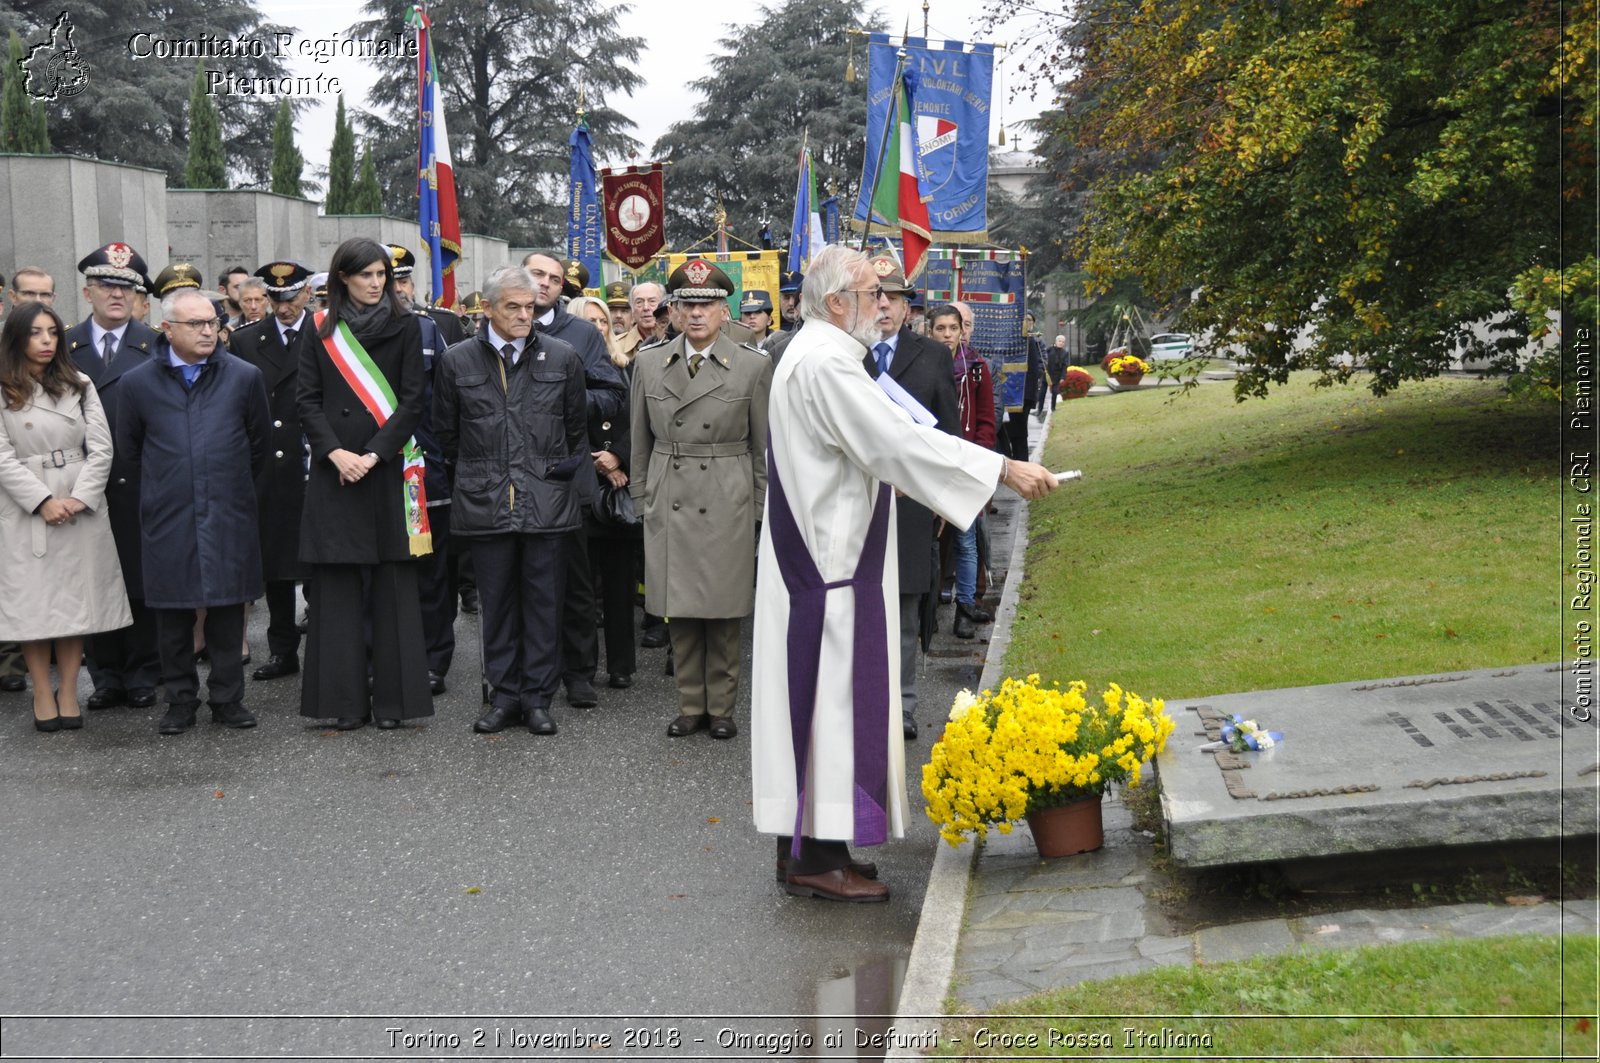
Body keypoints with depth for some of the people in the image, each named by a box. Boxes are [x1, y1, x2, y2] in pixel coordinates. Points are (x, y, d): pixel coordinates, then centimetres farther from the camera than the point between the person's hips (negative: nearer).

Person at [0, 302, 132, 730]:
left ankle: (68, 693, 9)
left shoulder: (80, 386, 9)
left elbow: (101, 448, 4)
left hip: (81, 508, 2)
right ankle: (42, 695, 8)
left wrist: (80, 498, -9)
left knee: (76, 597, 3)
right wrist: (43, 501, -14)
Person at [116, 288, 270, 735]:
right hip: (167, 518, 0)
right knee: (173, 613, 6)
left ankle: (227, 698, 15)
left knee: (228, 609, 5)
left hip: (228, 514, 0)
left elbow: (258, 445, 12)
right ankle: (181, 700, 17)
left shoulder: (244, 377, 2)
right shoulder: (139, 383, 1)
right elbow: (128, 447, 13)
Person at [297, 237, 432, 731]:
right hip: (333, 469, 1)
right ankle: (344, 697, 7)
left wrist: (373, 455, -11)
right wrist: (336, 453, -11)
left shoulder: (404, 326, 4)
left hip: (388, 465, -1)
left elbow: (411, 400, -2)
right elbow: (308, 400, 4)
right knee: (337, 584, 1)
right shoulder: (321, 330, 8)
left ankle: (393, 696, 5)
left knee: (392, 582, 0)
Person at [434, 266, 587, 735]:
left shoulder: (562, 358, 4)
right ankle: (504, 696, 17)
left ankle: (538, 697, 13)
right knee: (497, 603, 7)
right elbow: (446, 433, 12)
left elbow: (577, 429, 13)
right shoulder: (457, 361, 3)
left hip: (548, 499, 0)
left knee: (544, 603, 4)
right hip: (485, 502, 0)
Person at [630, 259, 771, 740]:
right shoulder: (650, 363, 6)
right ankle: (690, 706, 18)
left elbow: (763, 444, 3)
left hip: (727, 503, -2)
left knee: (724, 610, 3)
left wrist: (760, 506, 3)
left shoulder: (753, 366, -1)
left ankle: (721, 707, 15)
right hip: (668, 503, 2)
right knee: (680, 611, 6)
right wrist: (642, 497, 11)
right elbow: (641, 442, 12)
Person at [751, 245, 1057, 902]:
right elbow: (899, 441, -25)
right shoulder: (825, 362, -19)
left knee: (820, 694, 13)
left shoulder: (815, 354, 15)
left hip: (820, 556, 11)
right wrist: (1006, 470, -23)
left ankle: (804, 846, 20)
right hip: (831, 563, -11)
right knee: (832, 695, -5)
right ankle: (818, 858, 2)